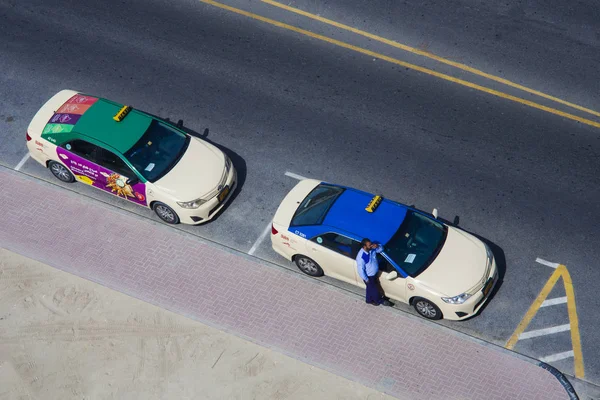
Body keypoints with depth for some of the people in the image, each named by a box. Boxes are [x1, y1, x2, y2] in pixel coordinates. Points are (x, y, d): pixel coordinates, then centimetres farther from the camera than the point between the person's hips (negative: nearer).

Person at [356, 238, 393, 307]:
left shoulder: (371, 249, -17)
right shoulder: (361, 257, -37)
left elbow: (380, 249, -1)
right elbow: (360, 269, -27)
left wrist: (377, 246, -25)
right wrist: (366, 279, -16)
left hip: (374, 273, 7)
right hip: (368, 276, -7)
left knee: (370, 288, 28)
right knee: (374, 289, 17)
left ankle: (369, 300, 53)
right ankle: (380, 301, 43)